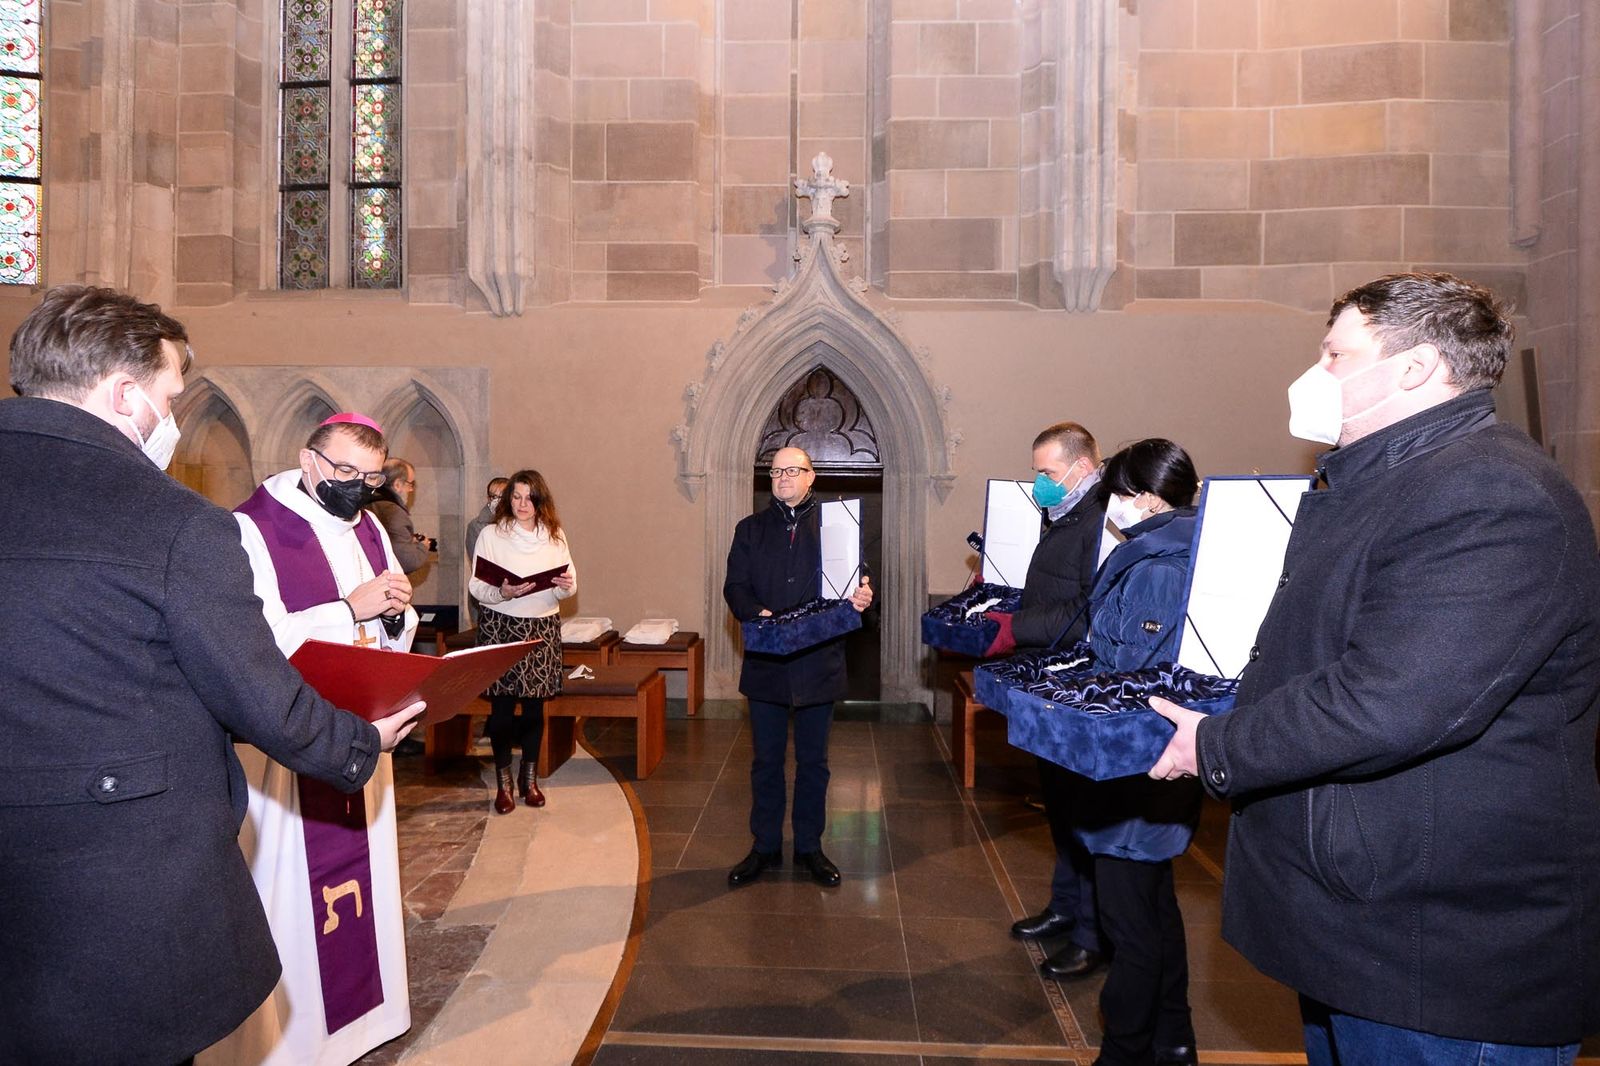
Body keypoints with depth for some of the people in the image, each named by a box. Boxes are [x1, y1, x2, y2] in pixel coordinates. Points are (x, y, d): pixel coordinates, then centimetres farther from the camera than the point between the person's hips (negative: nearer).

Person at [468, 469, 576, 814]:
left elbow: (569, 581, 8)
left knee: (535, 704, 7)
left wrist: (566, 587, -14)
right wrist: (502, 593, -24)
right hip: (500, 626, -2)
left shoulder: (555, 536, 7)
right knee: (502, 705, 1)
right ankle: (503, 782, 15)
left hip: (543, 627, 3)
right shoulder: (491, 535, -2)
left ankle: (529, 778, 22)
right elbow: (475, 586, -6)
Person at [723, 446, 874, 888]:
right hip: (765, 664, 1)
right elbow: (734, 586, 1)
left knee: (813, 761, 11)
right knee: (766, 760, 11)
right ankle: (764, 847, 25)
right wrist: (758, 614, -19)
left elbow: (855, 581, 4)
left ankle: (809, 847, 25)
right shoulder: (750, 529, 8)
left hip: (818, 663, -1)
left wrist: (861, 598, -20)